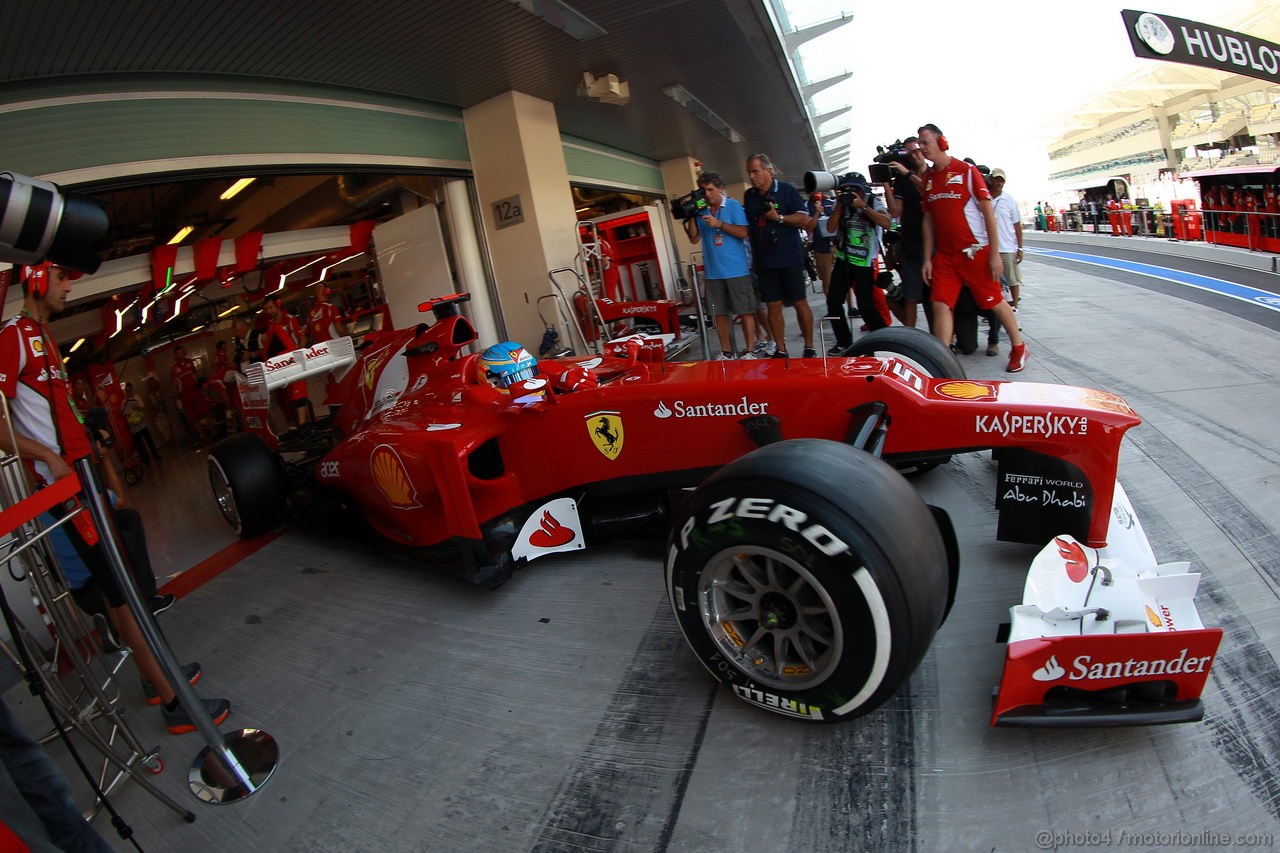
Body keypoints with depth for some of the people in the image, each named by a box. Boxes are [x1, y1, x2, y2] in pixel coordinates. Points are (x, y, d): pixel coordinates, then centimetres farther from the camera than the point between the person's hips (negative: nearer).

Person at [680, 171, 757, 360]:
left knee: (745, 311, 0)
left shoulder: (733, 205, -1)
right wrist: (691, 218, -6)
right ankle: (726, 353, 17)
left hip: (737, 270, -4)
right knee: (719, 314, 8)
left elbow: (743, 232, -9)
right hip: (713, 272, 4)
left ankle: (748, 351, 8)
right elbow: (694, 239, 7)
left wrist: (719, 224, -17)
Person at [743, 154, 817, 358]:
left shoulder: (787, 190, -3)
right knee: (773, 307, 4)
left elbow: (804, 219, -7)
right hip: (764, 262, 4)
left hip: (789, 259, -4)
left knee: (800, 303, 2)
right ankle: (781, 350, 11)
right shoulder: (749, 195, 10)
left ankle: (809, 348, 11)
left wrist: (779, 217, -16)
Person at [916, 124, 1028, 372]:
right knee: (940, 304, -6)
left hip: (975, 252, -4)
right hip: (944, 255, 4)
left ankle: (1018, 348, 26)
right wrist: (927, 259, 7)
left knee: (994, 302, 6)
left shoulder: (966, 171, -7)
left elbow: (988, 212, -8)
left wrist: (994, 254, -11)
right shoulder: (928, 178, 8)